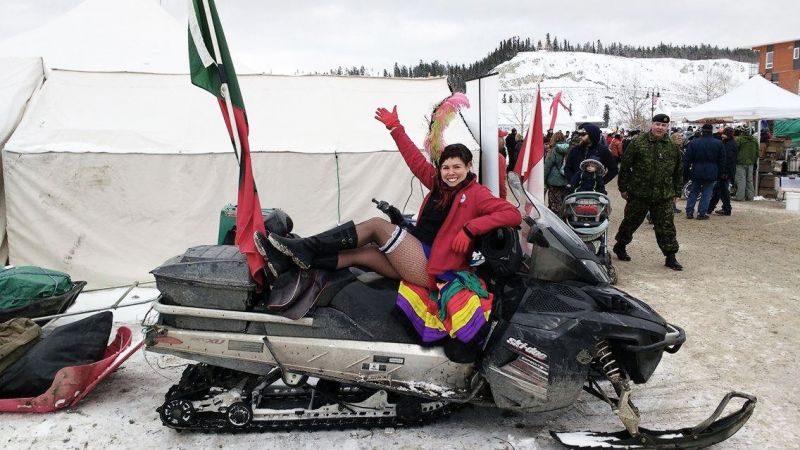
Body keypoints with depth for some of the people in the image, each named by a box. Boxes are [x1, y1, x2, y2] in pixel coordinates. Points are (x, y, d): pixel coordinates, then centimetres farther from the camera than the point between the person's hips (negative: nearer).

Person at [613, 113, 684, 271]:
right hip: (639, 194, -2)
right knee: (630, 222, 11)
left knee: (666, 226, 2)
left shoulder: (673, 147, 7)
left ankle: (670, 257, 10)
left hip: (664, 196, 2)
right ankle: (620, 247, 31)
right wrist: (623, 188, -3)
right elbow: (625, 166, -2)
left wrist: (677, 192, 14)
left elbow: (677, 172, 16)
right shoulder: (638, 143, -4)